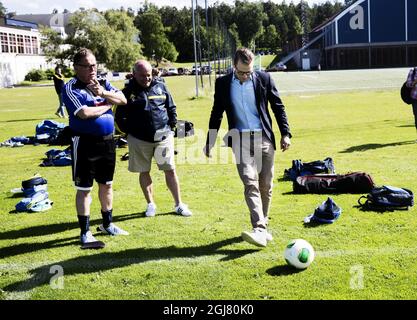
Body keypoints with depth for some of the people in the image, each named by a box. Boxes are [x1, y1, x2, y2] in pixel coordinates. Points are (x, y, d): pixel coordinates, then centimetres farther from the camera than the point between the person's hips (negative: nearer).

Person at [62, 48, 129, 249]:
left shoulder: (103, 84, 9)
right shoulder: (71, 88, -10)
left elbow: (122, 99, -1)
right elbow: (84, 113, -22)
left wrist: (103, 93, -17)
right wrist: (107, 105, -7)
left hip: (107, 141, 6)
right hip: (85, 143, -6)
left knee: (106, 185, 17)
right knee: (84, 189, 2)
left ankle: (107, 224, 33)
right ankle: (85, 233, 11)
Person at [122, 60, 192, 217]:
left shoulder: (160, 86, 5)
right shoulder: (128, 91, -1)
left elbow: (172, 108, 11)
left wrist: (171, 127, 5)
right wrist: (128, 132, 2)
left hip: (163, 137, 1)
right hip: (139, 139, 0)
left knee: (170, 170, 2)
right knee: (144, 172, 8)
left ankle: (179, 204, 12)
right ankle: (150, 204, 23)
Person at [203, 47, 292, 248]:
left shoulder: (263, 79, 1)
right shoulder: (223, 83, 2)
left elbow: (278, 107, 8)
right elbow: (216, 114, 10)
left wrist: (285, 134, 2)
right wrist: (209, 143, 12)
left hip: (264, 138, 1)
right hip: (240, 139, -1)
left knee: (265, 185, 5)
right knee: (250, 184, -14)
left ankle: (262, 226, 21)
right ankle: (259, 230, -21)